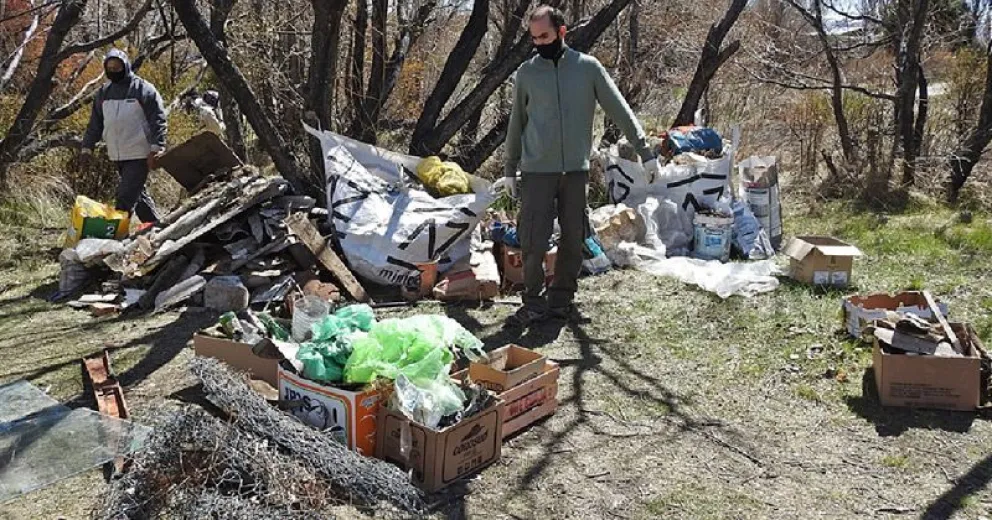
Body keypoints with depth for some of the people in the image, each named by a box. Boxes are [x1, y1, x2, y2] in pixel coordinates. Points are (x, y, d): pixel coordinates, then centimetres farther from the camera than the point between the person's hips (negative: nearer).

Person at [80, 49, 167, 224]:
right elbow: (95, 123, 18)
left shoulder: (144, 89, -7)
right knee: (138, 194, 15)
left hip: (139, 155, -7)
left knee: (126, 197, -11)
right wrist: (87, 148, 14)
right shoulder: (103, 93, 13)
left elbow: (158, 120, -10)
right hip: (118, 156, 7)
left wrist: (156, 149, -17)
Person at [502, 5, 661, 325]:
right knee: (533, 242, -5)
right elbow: (516, 123, 11)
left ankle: (561, 299, 21)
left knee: (573, 241, 6)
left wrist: (645, 151, -2)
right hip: (537, 171, -1)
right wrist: (509, 170, 12)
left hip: (576, 170, 1)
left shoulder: (588, 67, 2)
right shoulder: (526, 73, 4)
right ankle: (534, 302, 10)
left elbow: (619, 110, 2)